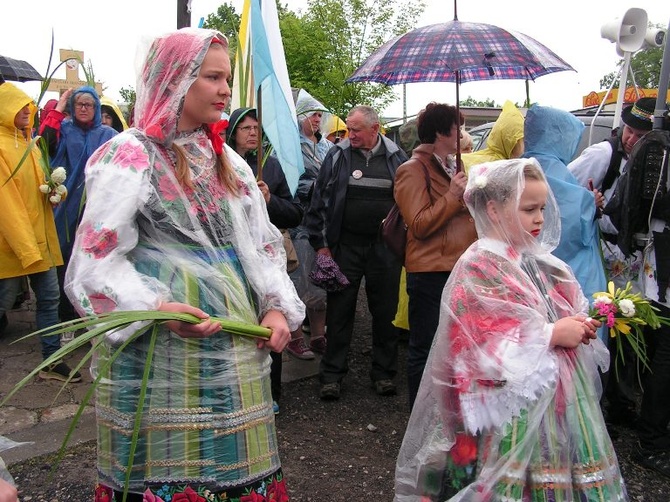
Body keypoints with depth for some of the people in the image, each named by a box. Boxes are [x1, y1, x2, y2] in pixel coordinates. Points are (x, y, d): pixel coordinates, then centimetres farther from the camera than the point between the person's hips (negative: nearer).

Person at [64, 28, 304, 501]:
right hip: (161, 350, -6)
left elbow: (263, 242, 14)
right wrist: (155, 307, -25)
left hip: (238, 348, 6)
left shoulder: (228, 160, 14)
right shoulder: (130, 154, -6)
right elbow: (96, 259, -11)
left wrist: (279, 306, -1)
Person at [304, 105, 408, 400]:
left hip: (385, 248, 1)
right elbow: (319, 201, 3)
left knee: (385, 312, 9)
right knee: (339, 312, 4)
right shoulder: (338, 156, 1)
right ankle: (332, 375, 15)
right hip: (345, 246, 0)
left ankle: (384, 373, 23)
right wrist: (321, 244, -1)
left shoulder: (396, 157, 4)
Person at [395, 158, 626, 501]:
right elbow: (480, 347, -22)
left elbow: (565, 310, 21)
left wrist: (580, 327, -2)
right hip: (509, 408, -7)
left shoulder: (539, 261, 8)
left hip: (557, 400, 7)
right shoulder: (477, 270, -13)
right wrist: (551, 334, -19)